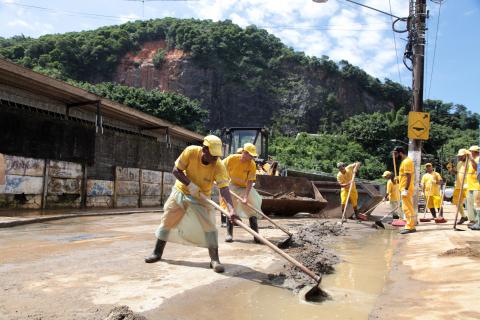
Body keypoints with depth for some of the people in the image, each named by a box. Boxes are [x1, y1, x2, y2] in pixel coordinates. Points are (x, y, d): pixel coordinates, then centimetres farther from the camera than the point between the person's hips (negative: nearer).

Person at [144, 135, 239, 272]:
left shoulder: (219, 166, -29)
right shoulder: (191, 152, -27)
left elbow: (224, 188, -38)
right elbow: (176, 170, -16)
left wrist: (231, 209, -53)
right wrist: (189, 184, -30)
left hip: (201, 197, -1)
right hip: (181, 191, 2)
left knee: (209, 224, -15)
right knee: (167, 220, 9)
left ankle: (214, 259, -5)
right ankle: (157, 252, 28)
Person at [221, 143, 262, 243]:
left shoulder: (252, 165, -21)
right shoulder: (232, 158, -21)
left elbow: (250, 182, -22)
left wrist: (246, 196, -28)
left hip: (246, 188, 0)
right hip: (233, 186, 0)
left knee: (252, 210, -5)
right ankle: (229, 234, 11)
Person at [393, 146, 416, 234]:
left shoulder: (407, 161, -14)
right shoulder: (405, 161, 17)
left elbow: (408, 176, -20)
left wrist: (406, 189, -23)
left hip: (406, 189, -10)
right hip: (405, 189, 10)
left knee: (408, 208, -7)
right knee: (407, 208, 13)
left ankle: (410, 227, -4)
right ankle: (410, 226, 18)